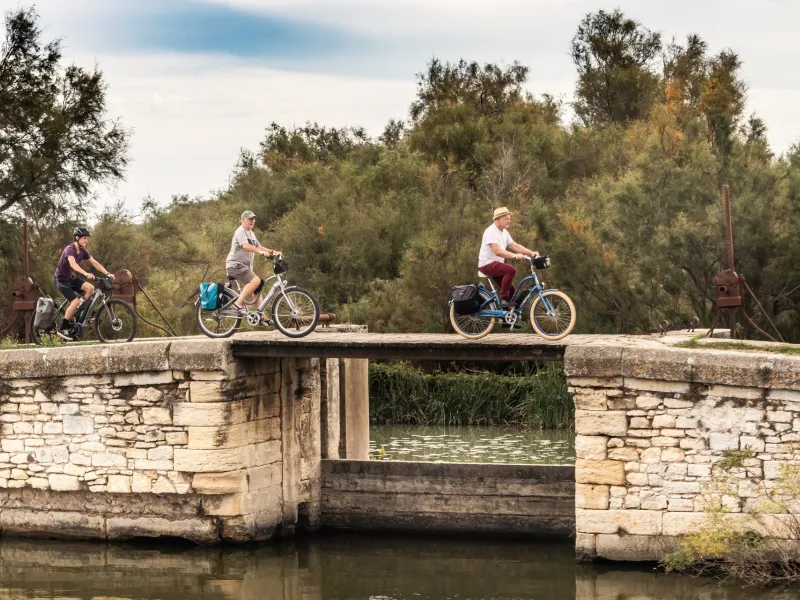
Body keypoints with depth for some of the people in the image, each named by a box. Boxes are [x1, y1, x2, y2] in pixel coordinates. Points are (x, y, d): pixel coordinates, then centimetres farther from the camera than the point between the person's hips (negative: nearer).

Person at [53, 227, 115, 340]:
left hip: (72, 278, 7)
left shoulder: (83, 251, 1)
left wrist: (107, 273, -13)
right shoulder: (70, 249, -24)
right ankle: (61, 329, -9)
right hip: (61, 279, -7)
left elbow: (95, 263, -1)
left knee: (90, 288, -15)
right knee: (75, 302, -20)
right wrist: (85, 273, -56)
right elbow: (73, 264, -42)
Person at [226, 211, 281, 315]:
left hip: (245, 266, 10)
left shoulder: (251, 234, 20)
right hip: (235, 264, -10)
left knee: (257, 289, 7)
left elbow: (259, 247, 18)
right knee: (255, 281, -28)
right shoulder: (240, 232, -12)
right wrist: (261, 252, -38)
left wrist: (272, 252, 2)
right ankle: (239, 303, -25)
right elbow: (245, 246, -28)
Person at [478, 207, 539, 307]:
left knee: (511, 290, 2)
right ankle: (503, 299, -24)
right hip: (487, 264, -9)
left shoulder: (504, 232, 12)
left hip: (497, 265, 9)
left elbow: (515, 246, 8)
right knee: (511, 270, -30)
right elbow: (498, 251, -28)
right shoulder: (491, 231, -18)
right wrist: (515, 256, -37)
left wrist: (531, 253, -6)